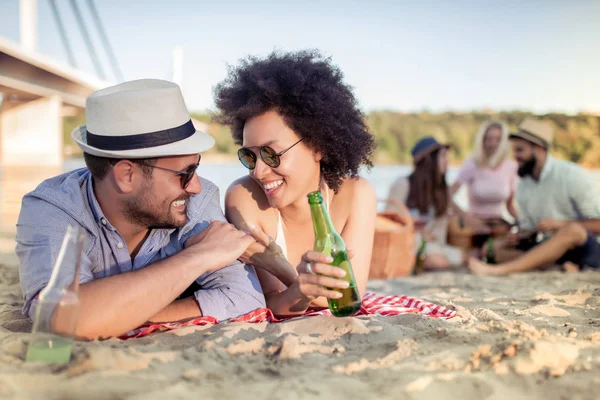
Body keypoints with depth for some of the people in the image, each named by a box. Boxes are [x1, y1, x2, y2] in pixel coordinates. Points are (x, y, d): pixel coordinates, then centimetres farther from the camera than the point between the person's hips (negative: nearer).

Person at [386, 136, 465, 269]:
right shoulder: (403, 184, -4)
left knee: (460, 256, -24)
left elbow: (440, 227, 11)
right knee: (436, 260, -36)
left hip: (430, 244, 7)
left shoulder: (442, 191, 15)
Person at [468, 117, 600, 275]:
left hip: (581, 250, -5)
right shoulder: (523, 187, 6)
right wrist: (518, 237, -11)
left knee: (573, 230, -38)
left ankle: (499, 270, -45)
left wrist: (559, 224, -22)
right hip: (551, 250, 6)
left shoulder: (573, 176, -11)